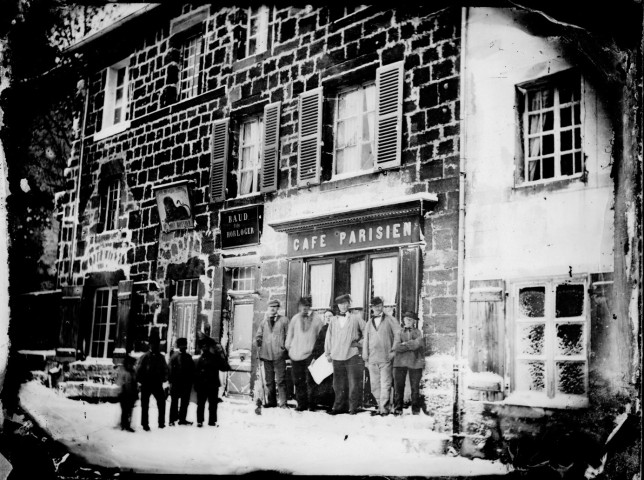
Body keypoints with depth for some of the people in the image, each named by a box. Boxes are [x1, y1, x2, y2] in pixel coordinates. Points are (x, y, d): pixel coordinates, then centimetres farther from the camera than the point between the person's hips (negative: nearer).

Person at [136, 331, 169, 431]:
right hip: (146, 385, -2)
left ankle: (161, 422, 6)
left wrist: (163, 378, -2)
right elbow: (139, 370, -4)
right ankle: (145, 424, 14)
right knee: (145, 405, 5)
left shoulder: (161, 357, 6)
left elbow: (165, 369, 12)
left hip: (157, 384, 2)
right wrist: (141, 380, -9)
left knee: (161, 402, -4)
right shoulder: (145, 357, -4)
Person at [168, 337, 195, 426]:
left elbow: (192, 370, 12)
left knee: (185, 402, 8)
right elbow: (171, 369, -9)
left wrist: (191, 381, 4)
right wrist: (171, 382, -15)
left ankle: (182, 419, 16)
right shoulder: (175, 356, -4)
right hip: (176, 382, -5)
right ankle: (172, 420, 8)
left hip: (187, 383, 5)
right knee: (174, 401, 3)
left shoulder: (188, 357, 11)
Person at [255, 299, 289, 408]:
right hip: (266, 354, 4)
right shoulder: (264, 321, 14)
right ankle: (271, 401, 20)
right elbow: (259, 334, 19)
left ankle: (283, 402, -4)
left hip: (279, 354, -4)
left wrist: (285, 345, -7)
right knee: (269, 380, 11)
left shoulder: (284, 320, 5)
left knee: (280, 380, -7)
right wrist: (258, 340, 1)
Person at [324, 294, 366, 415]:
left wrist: (360, 343, 0)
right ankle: (339, 406, 16)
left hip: (352, 355, -3)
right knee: (338, 384, 7)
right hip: (337, 356, 3)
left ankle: (353, 407, 4)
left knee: (353, 383, -3)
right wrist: (328, 353, 8)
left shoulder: (356, 318, 5)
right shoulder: (333, 320, 13)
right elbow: (328, 337, 13)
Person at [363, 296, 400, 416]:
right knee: (375, 385, 5)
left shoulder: (390, 320, 4)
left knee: (385, 384, -6)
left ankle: (384, 408, -3)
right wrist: (365, 357, 12)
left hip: (386, 358, -4)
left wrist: (394, 351, -6)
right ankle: (380, 406, 15)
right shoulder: (369, 323, 17)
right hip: (372, 359, 5)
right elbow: (366, 341, 19)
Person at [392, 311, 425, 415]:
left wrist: (404, 344, -5)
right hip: (400, 362, 1)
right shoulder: (399, 332, 13)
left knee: (415, 387, 3)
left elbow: (417, 344, -10)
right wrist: (411, 345, -6)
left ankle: (416, 410, 12)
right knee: (398, 387, -1)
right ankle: (397, 409, 6)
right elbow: (396, 347, -3)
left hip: (415, 362, -1)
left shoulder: (418, 332, 11)